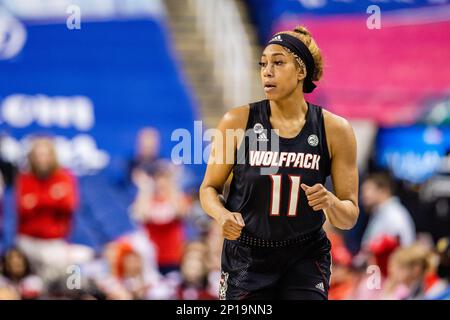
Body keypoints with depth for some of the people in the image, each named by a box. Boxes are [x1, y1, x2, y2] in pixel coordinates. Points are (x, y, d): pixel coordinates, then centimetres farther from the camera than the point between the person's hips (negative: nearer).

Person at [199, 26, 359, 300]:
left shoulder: (335, 130, -6)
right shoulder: (238, 122, -8)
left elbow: (350, 218, -2)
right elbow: (209, 188, 2)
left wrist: (330, 203, -24)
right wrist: (223, 215, -19)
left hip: (306, 259, 0)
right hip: (246, 258, 0)